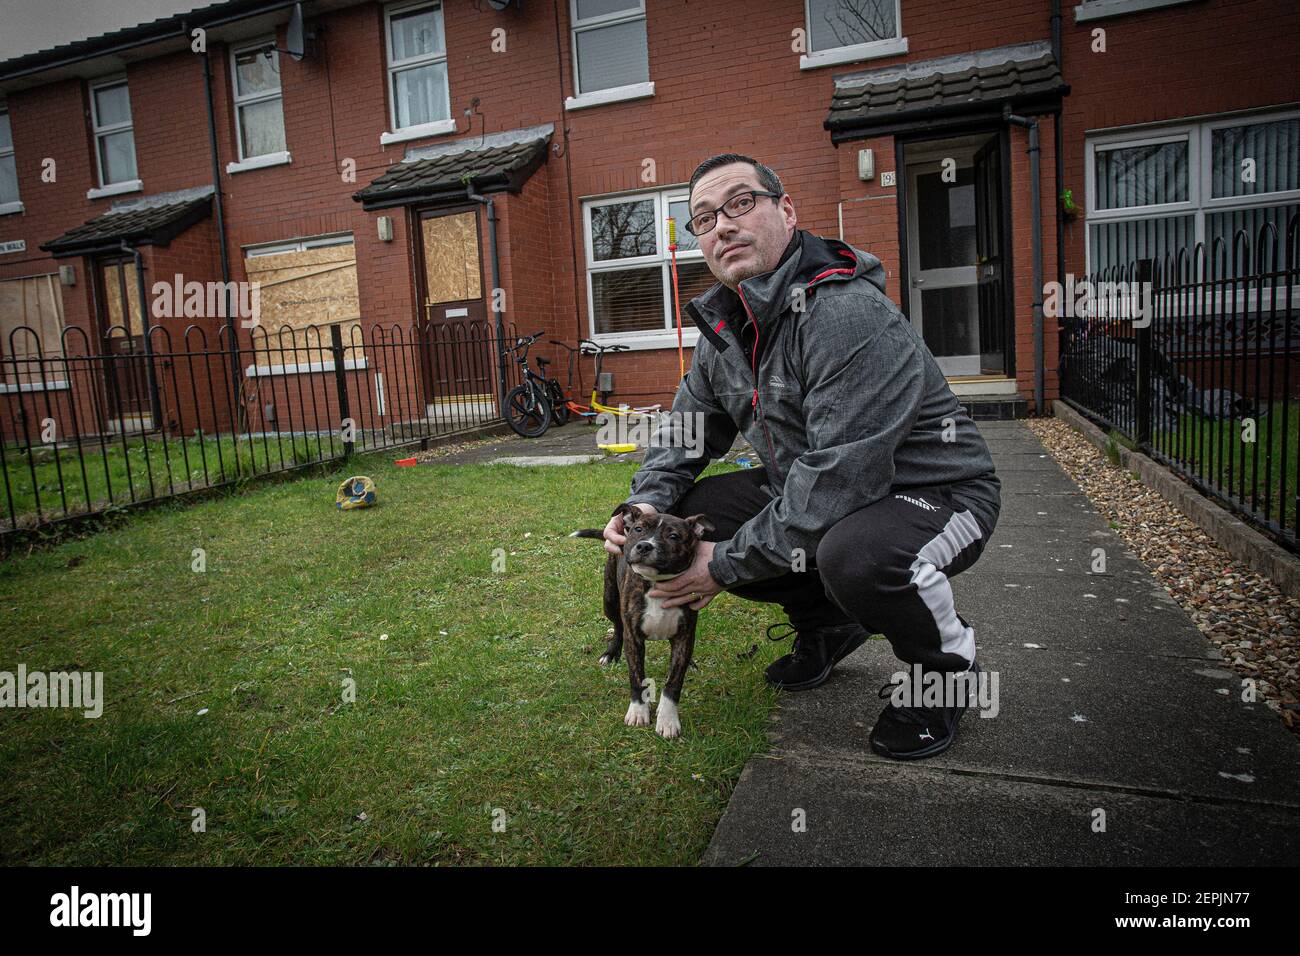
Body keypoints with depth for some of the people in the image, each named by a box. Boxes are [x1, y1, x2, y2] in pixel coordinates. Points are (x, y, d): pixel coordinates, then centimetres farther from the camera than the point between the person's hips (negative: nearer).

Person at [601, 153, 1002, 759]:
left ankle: (946, 669, -4)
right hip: (811, 485, 8)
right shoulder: (725, 325, 1)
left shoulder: (849, 315, -28)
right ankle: (827, 622, 16)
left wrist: (729, 563, -25)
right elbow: (685, 430, 10)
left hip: (936, 491, -8)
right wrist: (647, 503, -10)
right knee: (689, 514, -4)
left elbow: (838, 480, -33)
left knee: (855, 552, -40)